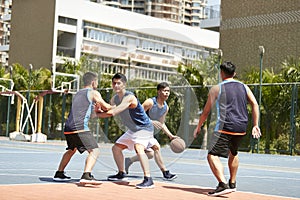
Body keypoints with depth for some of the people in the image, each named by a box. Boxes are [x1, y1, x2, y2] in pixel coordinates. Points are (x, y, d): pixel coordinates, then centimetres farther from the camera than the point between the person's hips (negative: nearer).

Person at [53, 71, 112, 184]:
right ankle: (86, 175, -29)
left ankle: (59, 174, 34)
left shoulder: (77, 94, 27)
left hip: (68, 128, 8)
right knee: (94, 151, -11)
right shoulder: (93, 93, 4)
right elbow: (106, 107, 4)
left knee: (71, 150, 30)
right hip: (80, 127, -8)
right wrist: (112, 107, 23)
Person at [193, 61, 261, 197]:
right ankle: (232, 183, 37)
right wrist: (255, 125, 8)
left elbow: (206, 111, 5)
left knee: (212, 156, -9)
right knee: (233, 153, 28)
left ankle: (223, 184, -27)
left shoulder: (216, 89, 3)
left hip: (225, 127, -6)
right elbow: (254, 104, 6)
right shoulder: (243, 87, 14)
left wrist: (198, 127, 16)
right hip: (241, 128, 6)